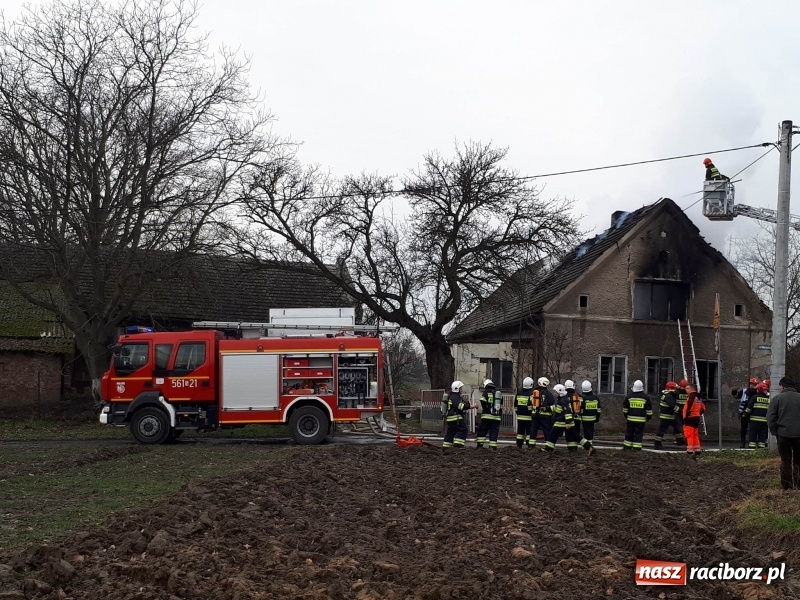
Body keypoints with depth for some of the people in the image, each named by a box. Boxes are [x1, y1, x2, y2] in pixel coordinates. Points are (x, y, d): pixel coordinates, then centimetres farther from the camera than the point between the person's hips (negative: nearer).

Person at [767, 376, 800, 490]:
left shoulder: (777, 398, -4)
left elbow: (770, 417, -6)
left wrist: (774, 432, 3)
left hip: (784, 434, -2)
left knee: (786, 460, 6)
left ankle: (787, 485, 7)